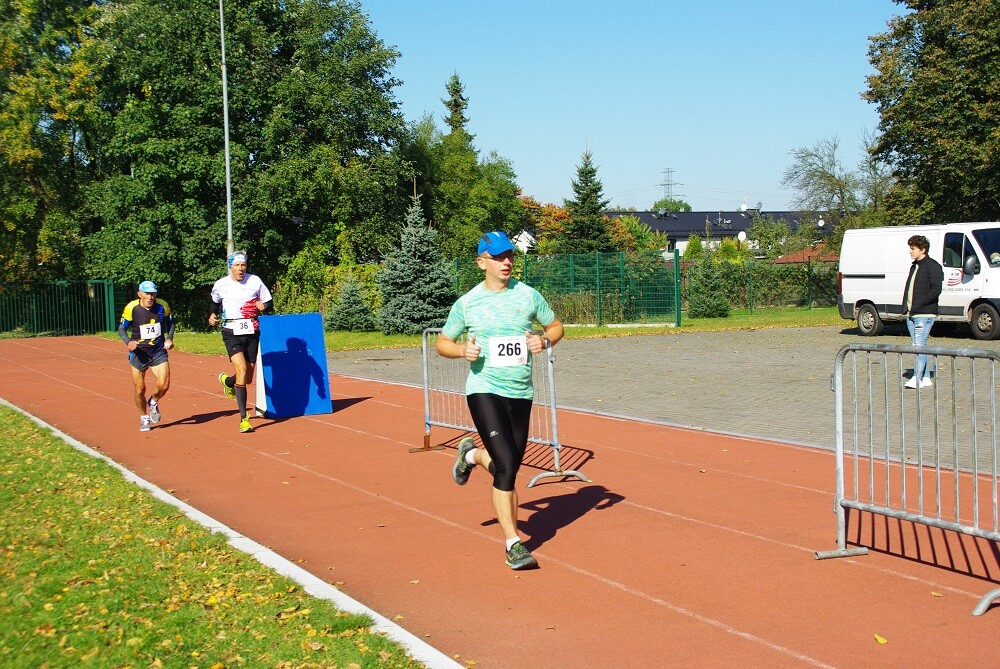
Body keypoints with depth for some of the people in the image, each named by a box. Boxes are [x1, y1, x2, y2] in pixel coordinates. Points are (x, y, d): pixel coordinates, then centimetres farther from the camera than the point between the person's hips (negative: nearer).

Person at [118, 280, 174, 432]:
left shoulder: (163, 306, -6)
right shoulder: (131, 308, -13)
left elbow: (170, 323, 12)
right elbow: (121, 328, -2)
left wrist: (169, 339, -4)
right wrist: (128, 342, -20)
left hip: (159, 351, 1)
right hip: (139, 353, -1)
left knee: (164, 385, -14)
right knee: (140, 389, 4)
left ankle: (153, 402, 21)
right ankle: (144, 418, 28)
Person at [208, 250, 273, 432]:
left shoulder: (255, 281, 1)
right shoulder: (221, 285, 2)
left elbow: (269, 302, 10)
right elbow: (215, 302, 23)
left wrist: (263, 306, -11)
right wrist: (213, 315, 5)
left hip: (252, 332, 2)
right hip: (232, 332, -2)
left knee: (248, 378, 7)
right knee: (242, 371, -20)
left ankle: (227, 381, 45)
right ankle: (244, 419, -14)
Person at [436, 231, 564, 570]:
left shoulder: (528, 295, 3)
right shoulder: (466, 303, -1)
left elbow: (556, 326, 15)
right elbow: (442, 342, 10)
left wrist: (544, 341, -7)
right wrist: (462, 350, -12)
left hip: (521, 393, 4)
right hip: (484, 391, -3)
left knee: (509, 466, 11)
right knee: (506, 466, -16)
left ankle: (472, 456, 44)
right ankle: (513, 543, -8)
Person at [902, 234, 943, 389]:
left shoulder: (932, 266, -7)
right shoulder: (914, 266, 20)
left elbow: (936, 290, -15)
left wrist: (920, 303, -18)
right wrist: (905, 307, 9)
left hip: (924, 314, -9)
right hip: (911, 314, 9)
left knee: (919, 345, -14)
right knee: (917, 346, 9)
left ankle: (917, 378, -16)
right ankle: (926, 378, 14)